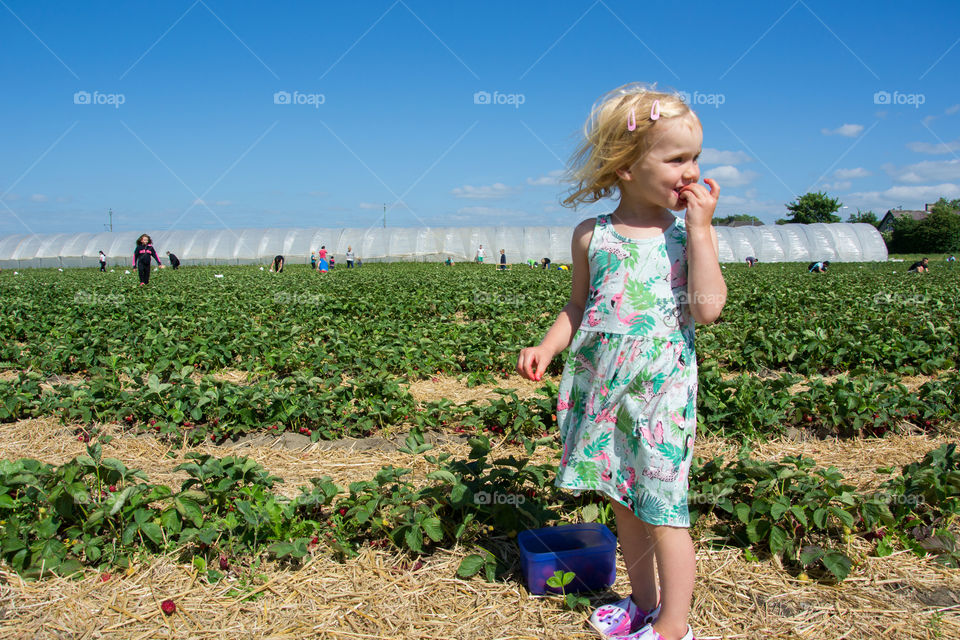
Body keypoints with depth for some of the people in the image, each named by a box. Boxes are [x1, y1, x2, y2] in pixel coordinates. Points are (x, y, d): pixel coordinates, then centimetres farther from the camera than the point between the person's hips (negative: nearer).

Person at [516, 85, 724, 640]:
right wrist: (547, 347, -4)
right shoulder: (592, 235, 2)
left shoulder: (691, 233, -3)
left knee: (662, 510, 2)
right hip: (603, 386, 3)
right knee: (624, 501, 16)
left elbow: (708, 307, -17)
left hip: (663, 388, -3)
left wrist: (699, 227, -16)